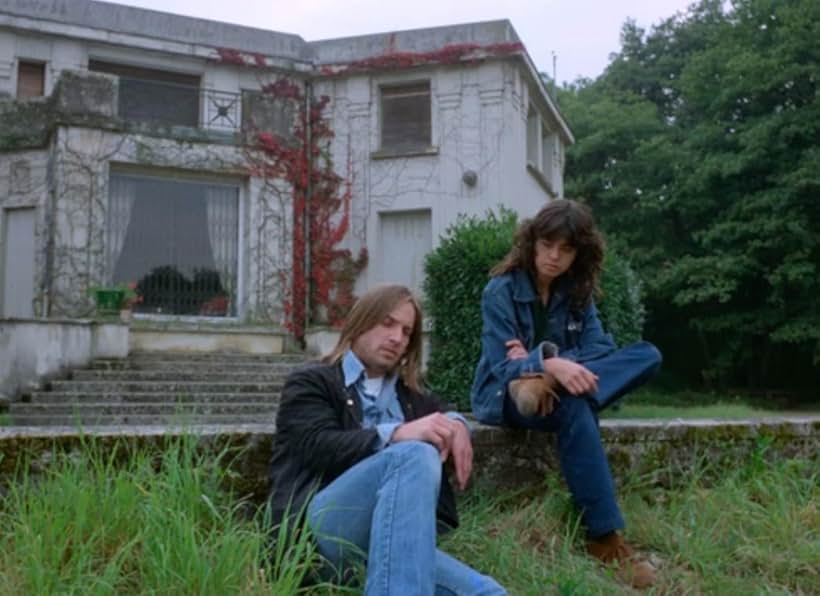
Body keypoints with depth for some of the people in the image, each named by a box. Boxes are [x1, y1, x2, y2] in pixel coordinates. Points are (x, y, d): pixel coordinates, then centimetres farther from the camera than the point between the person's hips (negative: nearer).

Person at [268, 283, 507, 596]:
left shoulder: (407, 395, 31)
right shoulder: (310, 383, 11)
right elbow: (319, 446, -7)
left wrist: (455, 424, -5)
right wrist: (396, 434, -24)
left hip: (387, 542, 5)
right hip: (316, 530, -4)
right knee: (415, 455, -33)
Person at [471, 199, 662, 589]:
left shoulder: (577, 291, 4)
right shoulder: (501, 290, -12)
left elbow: (601, 351, -7)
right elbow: (503, 367, -20)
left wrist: (547, 360, -25)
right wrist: (547, 365, -41)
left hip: (555, 385, 6)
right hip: (503, 395, -5)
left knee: (648, 355, -14)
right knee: (573, 408, -40)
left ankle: (548, 391, -33)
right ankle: (605, 538, -38)